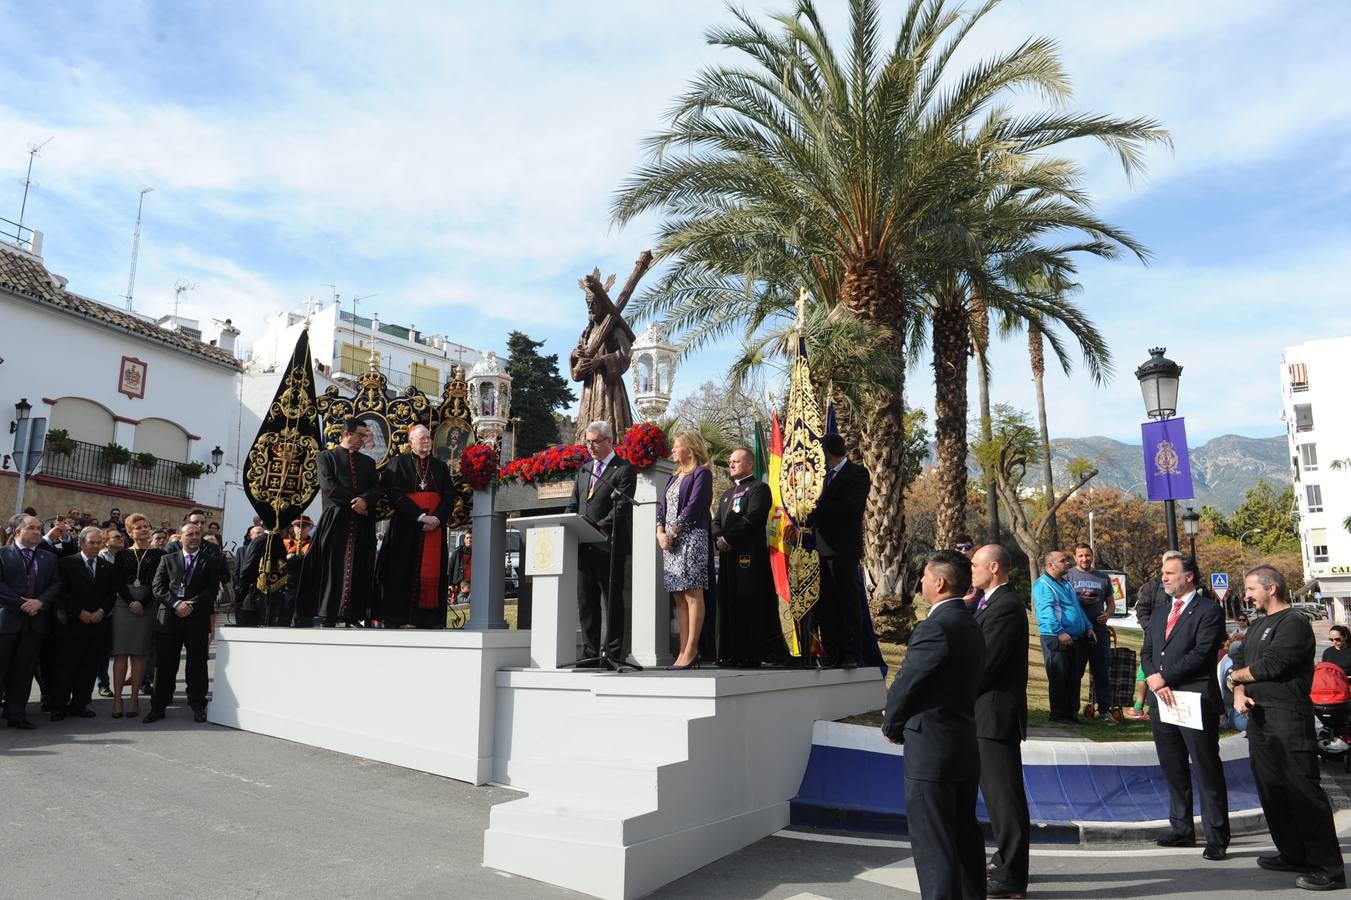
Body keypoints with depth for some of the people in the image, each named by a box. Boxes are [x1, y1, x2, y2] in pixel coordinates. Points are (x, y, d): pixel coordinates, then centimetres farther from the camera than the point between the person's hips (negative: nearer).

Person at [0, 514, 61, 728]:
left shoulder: (49, 558, 15)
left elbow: (56, 585, 8)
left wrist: (39, 602, -9)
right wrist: (21, 604, -12)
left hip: (37, 620, 3)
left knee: (25, 670, 4)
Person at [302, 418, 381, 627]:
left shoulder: (368, 462, 21)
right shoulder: (327, 456, 10)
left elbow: (376, 489, 9)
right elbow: (327, 485, -5)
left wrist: (365, 500, -13)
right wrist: (353, 500, -10)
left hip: (363, 522, 3)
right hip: (336, 518, -3)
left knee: (358, 569, -2)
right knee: (333, 567, -6)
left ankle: (353, 616, -2)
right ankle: (327, 616, -4)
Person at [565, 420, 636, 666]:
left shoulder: (624, 469, -3)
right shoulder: (584, 469, 19)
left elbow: (621, 508, -12)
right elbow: (573, 504, 19)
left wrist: (596, 528, -19)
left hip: (609, 546, -7)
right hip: (584, 546, 7)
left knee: (612, 602, -1)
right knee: (586, 602, 8)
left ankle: (612, 653, 3)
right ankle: (590, 654, 14)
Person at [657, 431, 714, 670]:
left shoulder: (701, 473, -1)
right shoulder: (673, 477, 23)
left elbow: (693, 506, -11)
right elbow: (662, 506, 18)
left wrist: (673, 532, -12)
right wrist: (660, 533, 1)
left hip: (691, 538, -8)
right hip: (670, 542, 8)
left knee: (693, 595, -8)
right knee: (679, 597, 4)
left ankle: (691, 652, -9)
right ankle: (684, 651, 5)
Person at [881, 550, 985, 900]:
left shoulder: (935, 628, -20)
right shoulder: (970, 626, 10)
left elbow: (905, 684, -17)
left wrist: (892, 726, 2)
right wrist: (905, 724, 9)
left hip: (931, 751, -10)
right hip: (965, 748, 10)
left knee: (933, 844, 0)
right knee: (965, 835, 20)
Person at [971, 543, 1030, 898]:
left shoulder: (1005, 607, -18)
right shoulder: (992, 603, 13)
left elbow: (985, 664, -21)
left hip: (996, 712, -10)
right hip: (986, 713, 10)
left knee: (1004, 794, -1)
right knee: (996, 789, 20)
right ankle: (1006, 859, 34)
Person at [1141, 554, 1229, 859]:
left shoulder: (1209, 611, -5)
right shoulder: (1159, 613, 18)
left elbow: (1201, 653, -15)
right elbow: (1146, 653, 14)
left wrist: (1163, 676, -13)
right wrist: (1155, 682, -5)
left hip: (1196, 702, -7)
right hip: (1162, 702, 7)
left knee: (1207, 773, 0)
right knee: (1173, 772, 14)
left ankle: (1217, 839, 8)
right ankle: (1182, 830, 24)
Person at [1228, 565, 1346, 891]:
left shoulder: (1293, 623, -10)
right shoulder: (1259, 626, 18)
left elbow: (1270, 665, -18)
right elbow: (1241, 663, 14)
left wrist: (1236, 677, -2)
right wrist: (1239, 692, -5)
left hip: (1288, 718, -9)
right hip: (1259, 717, 9)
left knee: (1303, 791, -7)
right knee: (1271, 789, 14)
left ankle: (1329, 868, -1)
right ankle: (1292, 854, 24)